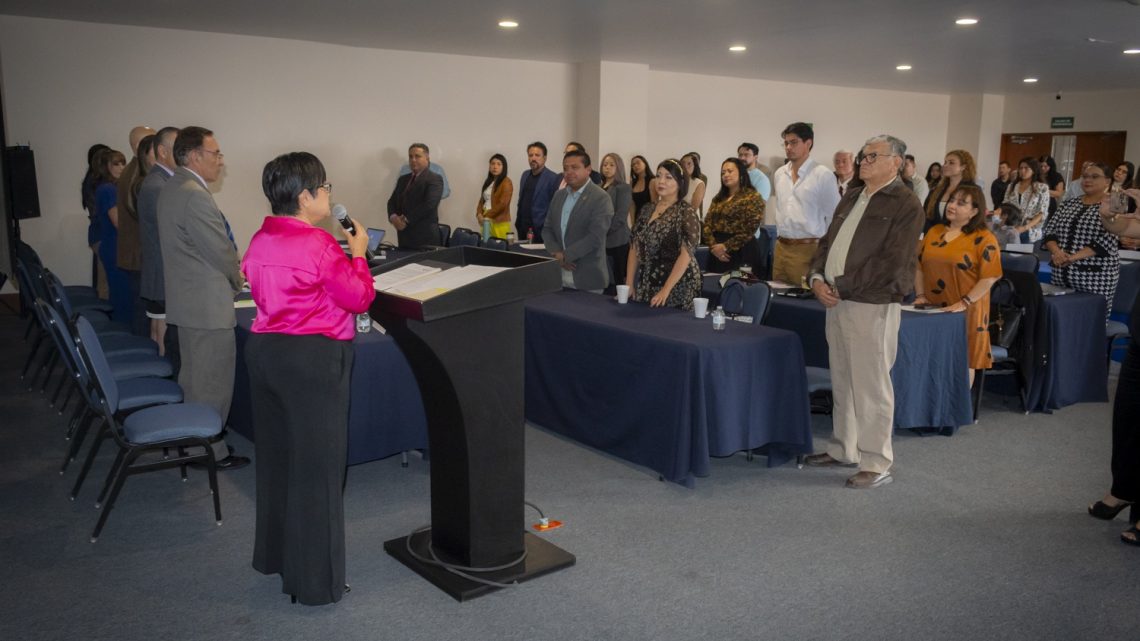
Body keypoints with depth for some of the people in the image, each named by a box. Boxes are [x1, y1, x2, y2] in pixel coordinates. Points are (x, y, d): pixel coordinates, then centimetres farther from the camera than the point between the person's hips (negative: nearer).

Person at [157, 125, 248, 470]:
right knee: (213, 381, 0)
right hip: (208, 303, -11)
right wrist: (236, 282, 0)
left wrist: (229, 277, 12)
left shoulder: (172, 188, 11)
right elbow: (221, 251, -20)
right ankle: (211, 451, 10)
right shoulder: (195, 196, -22)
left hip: (186, 297, 11)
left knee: (192, 376, 21)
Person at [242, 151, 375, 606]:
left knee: (276, 456, 20)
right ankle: (314, 579, 10)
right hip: (312, 359, -8)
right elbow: (359, 298, -12)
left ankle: (275, 555, 36)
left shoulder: (261, 240, 8)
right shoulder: (318, 245, -18)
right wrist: (358, 253, 2)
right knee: (316, 465, 1)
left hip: (264, 350, 9)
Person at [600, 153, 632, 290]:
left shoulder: (623, 188, -2)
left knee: (619, 279, -5)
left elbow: (620, 216, -11)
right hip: (601, 241, 5)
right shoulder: (599, 188, 15)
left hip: (618, 241, -5)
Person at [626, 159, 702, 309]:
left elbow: (686, 253, -16)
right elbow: (635, 248, 11)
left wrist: (665, 290, -21)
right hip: (646, 285, 5)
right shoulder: (647, 210, 9)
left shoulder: (686, 212, -9)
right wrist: (629, 283, 2)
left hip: (677, 288, -5)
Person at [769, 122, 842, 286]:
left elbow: (834, 216, -5)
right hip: (781, 247, 6)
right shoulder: (779, 174, 10)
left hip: (807, 249, -6)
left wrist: (823, 246, -2)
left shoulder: (823, 175, -8)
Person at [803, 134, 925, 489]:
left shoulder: (905, 205, -9)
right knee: (842, 382, 16)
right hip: (836, 301, 8)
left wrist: (843, 288, -16)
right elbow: (827, 242, 17)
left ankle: (876, 464, 8)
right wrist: (818, 277, -2)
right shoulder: (851, 198, 16)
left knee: (871, 386, -2)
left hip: (872, 305, -8)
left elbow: (892, 263, -17)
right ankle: (843, 449, 28)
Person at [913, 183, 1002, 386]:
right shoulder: (934, 232, 10)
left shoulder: (983, 239, -8)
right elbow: (919, 265, 13)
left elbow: (989, 277, -13)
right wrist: (920, 295, 3)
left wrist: (964, 303, -18)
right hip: (933, 310, 5)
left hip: (965, 312, -5)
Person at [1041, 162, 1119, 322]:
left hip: (1095, 279, -4)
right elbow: (1049, 231, 7)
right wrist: (1057, 252, -13)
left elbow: (1107, 241, -12)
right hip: (1061, 276, 5)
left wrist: (1073, 257, -20)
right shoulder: (1068, 204, 14)